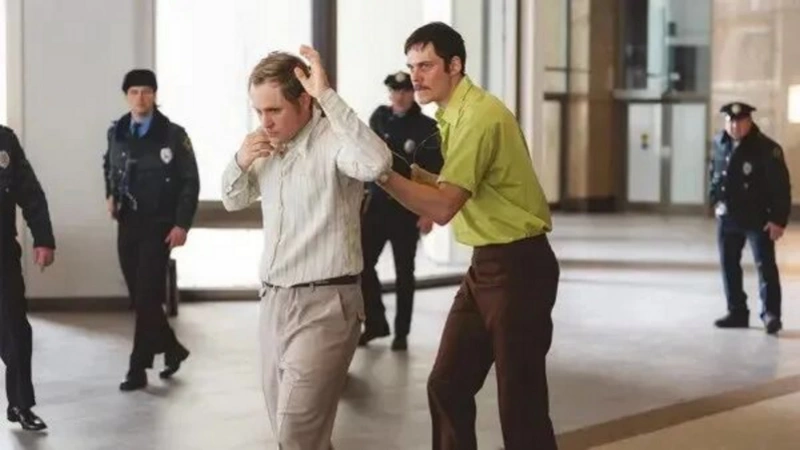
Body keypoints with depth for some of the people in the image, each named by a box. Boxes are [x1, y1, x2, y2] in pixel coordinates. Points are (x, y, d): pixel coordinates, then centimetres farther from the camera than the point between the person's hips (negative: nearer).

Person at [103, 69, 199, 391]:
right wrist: (111, 195, 9)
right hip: (127, 225, 5)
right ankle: (172, 348, 29)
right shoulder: (116, 133, 6)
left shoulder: (173, 134, -7)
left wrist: (182, 224, -12)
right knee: (138, 297, 9)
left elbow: (190, 182, -6)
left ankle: (138, 369, -2)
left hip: (158, 227, -5)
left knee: (147, 297, -7)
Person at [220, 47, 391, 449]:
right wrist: (240, 162, 1)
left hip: (324, 305, -8)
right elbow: (233, 201, 23)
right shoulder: (270, 147, 10)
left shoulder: (332, 141, -15)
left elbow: (376, 163, -37)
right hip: (272, 301, 8)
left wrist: (328, 96, -31)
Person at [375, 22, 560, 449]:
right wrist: (408, 170, 7)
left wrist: (382, 171, -28)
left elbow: (443, 207, -26)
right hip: (486, 264, 10)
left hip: (517, 267, -10)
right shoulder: (454, 115, 12)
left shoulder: (480, 116, -19)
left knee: (519, 399, -4)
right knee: (446, 385, 12)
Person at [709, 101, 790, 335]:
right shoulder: (720, 143, 3)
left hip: (759, 219, -6)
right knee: (729, 265, 11)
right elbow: (713, 173, 19)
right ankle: (737, 312, 22)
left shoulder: (767, 149, -15)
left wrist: (779, 220, -18)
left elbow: (781, 187, -15)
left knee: (765, 265, -7)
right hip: (727, 217, 6)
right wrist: (716, 200, 8)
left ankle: (771, 314, -4)